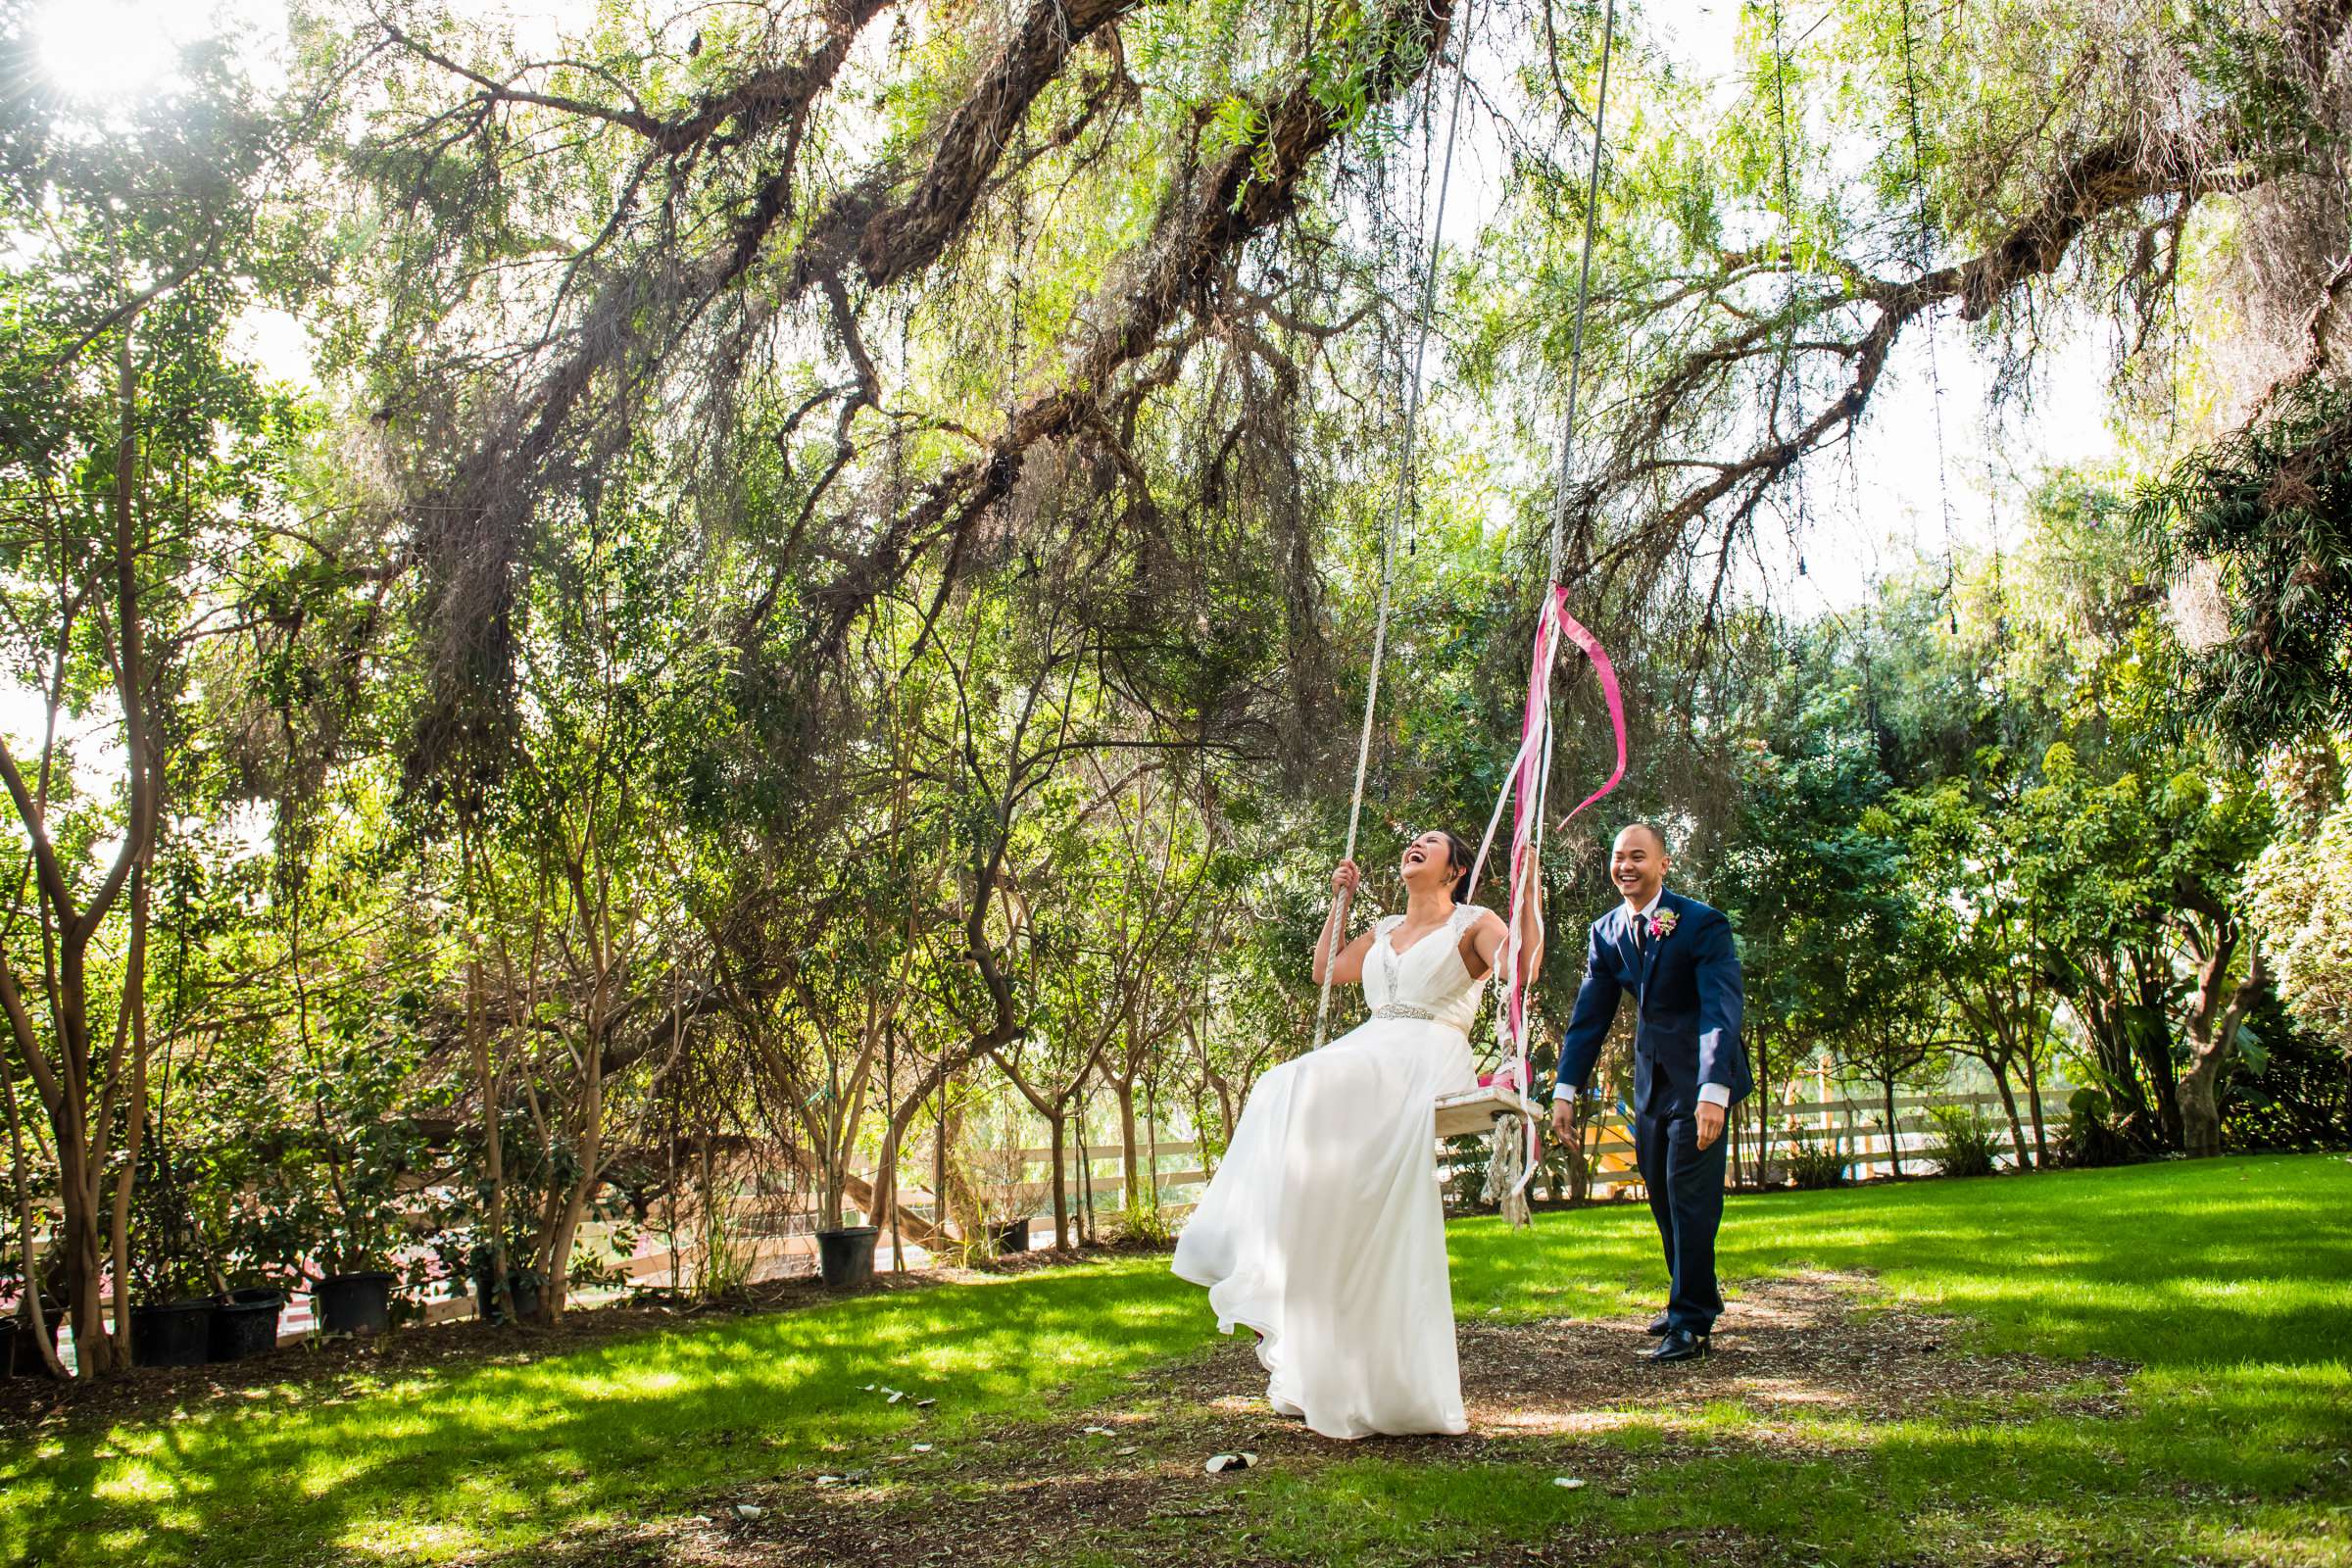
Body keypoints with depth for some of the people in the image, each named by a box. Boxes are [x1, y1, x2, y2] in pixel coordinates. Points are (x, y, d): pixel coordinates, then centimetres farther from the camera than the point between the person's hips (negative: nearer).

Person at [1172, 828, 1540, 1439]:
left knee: (1308, 1088, -32)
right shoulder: (1386, 931, 28)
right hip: (1371, 1058, 7)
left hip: (1429, 1062, -7)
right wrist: (1339, 900, 32)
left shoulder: (1473, 924, 9)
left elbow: (1522, 968, -8)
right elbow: (1326, 971, 33)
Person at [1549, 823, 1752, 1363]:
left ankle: (1691, 1322, -1)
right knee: (1662, 1196, 13)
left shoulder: (1703, 924, -17)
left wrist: (1713, 1091, -36)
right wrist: (1565, 1090, -4)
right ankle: (1695, 1299, 30)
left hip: (1700, 1079, -6)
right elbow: (1589, 1016, 4)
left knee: (1689, 1195, -8)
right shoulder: (1605, 932, 2)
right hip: (1650, 1079, 6)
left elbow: (1721, 1011, -25)